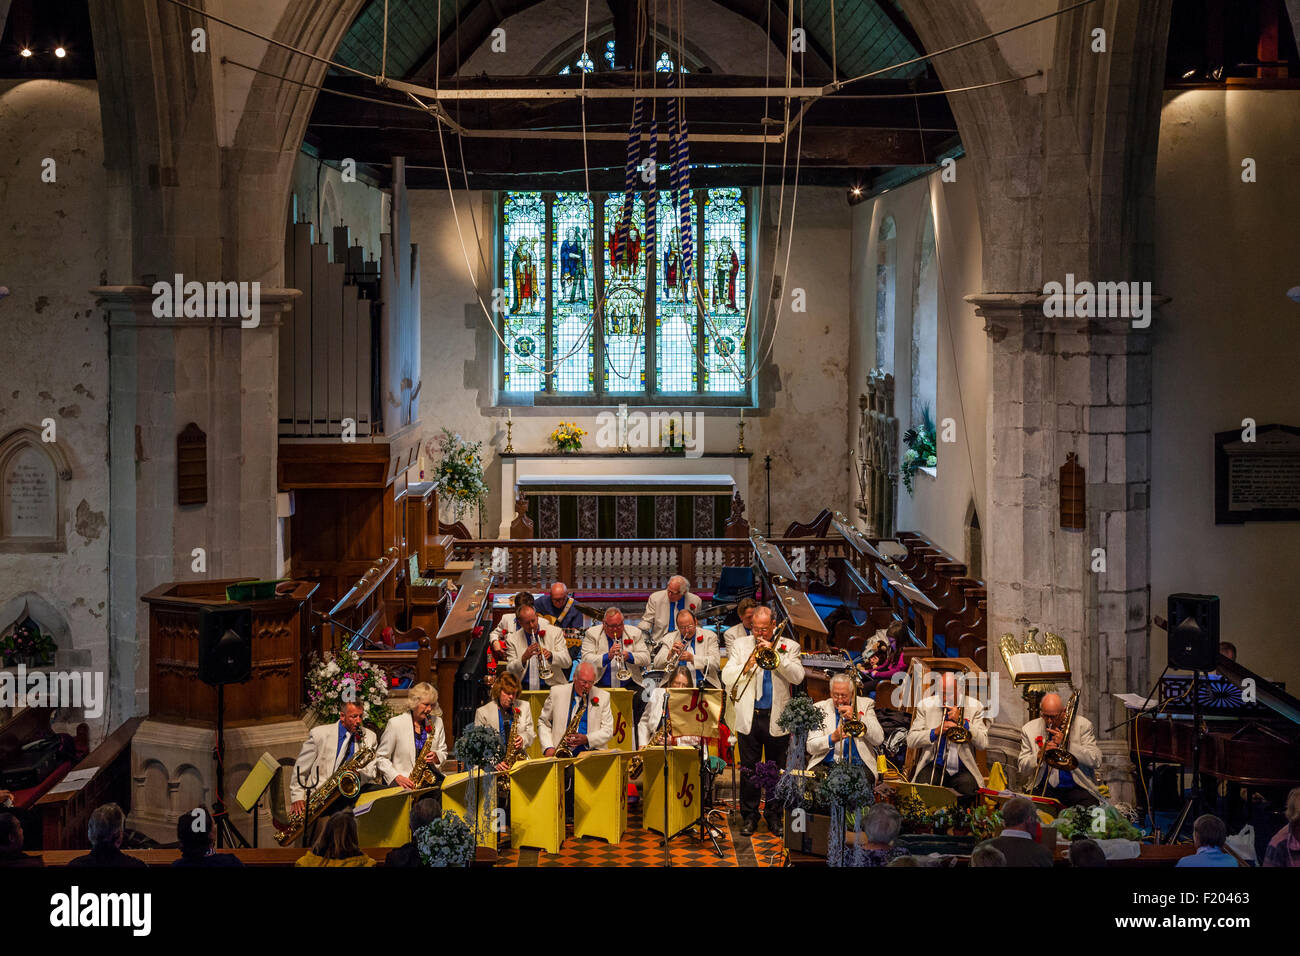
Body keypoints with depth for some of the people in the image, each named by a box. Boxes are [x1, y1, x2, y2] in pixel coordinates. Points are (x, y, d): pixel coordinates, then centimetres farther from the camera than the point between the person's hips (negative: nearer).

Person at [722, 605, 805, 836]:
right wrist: (748, 665, -14)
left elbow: (797, 677, -9)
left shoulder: (789, 647, 5)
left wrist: (774, 654, -14)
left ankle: (775, 817, 17)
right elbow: (726, 677, 1)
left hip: (777, 719, -1)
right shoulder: (741, 645, 9)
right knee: (748, 770, 2)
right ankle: (750, 817, 12)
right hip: (748, 719, 1)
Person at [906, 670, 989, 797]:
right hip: (933, 766, 0)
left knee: (968, 789, -30)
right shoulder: (926, 706, 7)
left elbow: (983, 744, -4)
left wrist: (962, 722, -12)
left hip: (962, 768, 0)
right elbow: (911, 741, 0)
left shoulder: (974, 707, 5)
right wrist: (936, 731, -13)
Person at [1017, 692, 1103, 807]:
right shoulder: (1029, 729, 7)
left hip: (1077, 788, -1)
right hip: (1044, 788, 1)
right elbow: (1023, 770, 6)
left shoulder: (1082, 725, 3)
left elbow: (1096, 761, -6)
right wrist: (1039, 756, -15)